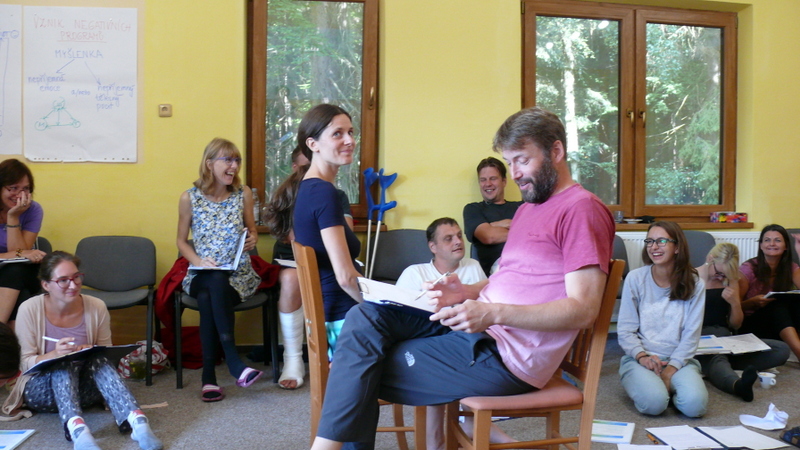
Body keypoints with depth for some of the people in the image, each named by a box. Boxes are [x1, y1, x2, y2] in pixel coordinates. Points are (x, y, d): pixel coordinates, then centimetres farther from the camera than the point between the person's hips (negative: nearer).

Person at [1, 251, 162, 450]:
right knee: (64, 363, -32)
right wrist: (54, 355, -30)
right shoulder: (29, 309, -11)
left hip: (83, 389, 2)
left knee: (99, 358, -30)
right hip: (41, 391, -1)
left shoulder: (97, 307, -7)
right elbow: (25, 363, -10)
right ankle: (77, 430, -57)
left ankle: (137, 421, -49)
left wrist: (91, 353, -22)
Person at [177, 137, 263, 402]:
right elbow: (181, 241, 8)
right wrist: (199, 260, -11)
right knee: (217, 283, -37)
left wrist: (252, 239, -9)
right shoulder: (189, 198, 1)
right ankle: (234, 362, -34)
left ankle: (209, 376, -29)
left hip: (239, 274, 0)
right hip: (201, 276, 0)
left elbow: (252, 231, 16)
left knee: (208, 299, -33)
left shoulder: (243, 194, 3)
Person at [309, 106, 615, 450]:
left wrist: (493, 313, -28)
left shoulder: (581, 209, -11)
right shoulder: (528, 209, 19)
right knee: (364, 318, -7)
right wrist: (466, 292, 1)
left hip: (507, 354, -9)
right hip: (474, 326, 9)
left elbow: (583, 309, -18)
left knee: (363, 371, -10)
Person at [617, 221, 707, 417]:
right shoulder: (635, 278, -3)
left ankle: (671, 383, 4)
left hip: (679, 359, 2)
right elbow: (625, 330, -3)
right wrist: (642, 356, -20)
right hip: (640, 358, -1)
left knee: (695, 404, -27)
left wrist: (671, 369, -14)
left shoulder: (694, 284, 1)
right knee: (654, 402, -29)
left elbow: (691, 335, -2)